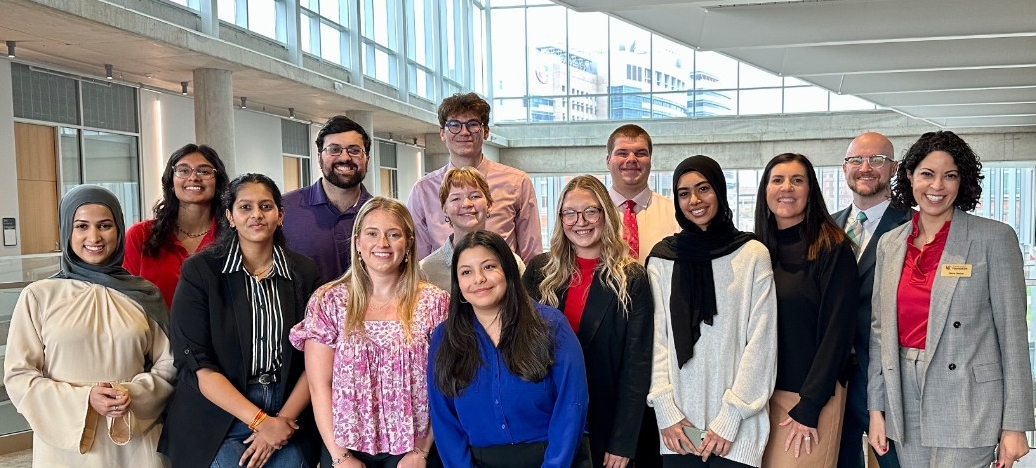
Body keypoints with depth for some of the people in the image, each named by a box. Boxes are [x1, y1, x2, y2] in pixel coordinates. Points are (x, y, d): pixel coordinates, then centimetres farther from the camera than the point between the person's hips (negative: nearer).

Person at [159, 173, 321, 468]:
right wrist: (260, 420, -15)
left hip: (289, 413, 2)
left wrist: (284, 419, -11)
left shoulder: (304, 273, 2)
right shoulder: (200, 271, -5)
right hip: (219, 416, -2)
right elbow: (197, 364, -10)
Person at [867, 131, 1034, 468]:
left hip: (967, 402, -4)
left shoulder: (994, 238, -5)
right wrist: (876, 407, 6)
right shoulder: (890, 243, 7)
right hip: (905, 401, 4)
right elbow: (880, 328, 9)